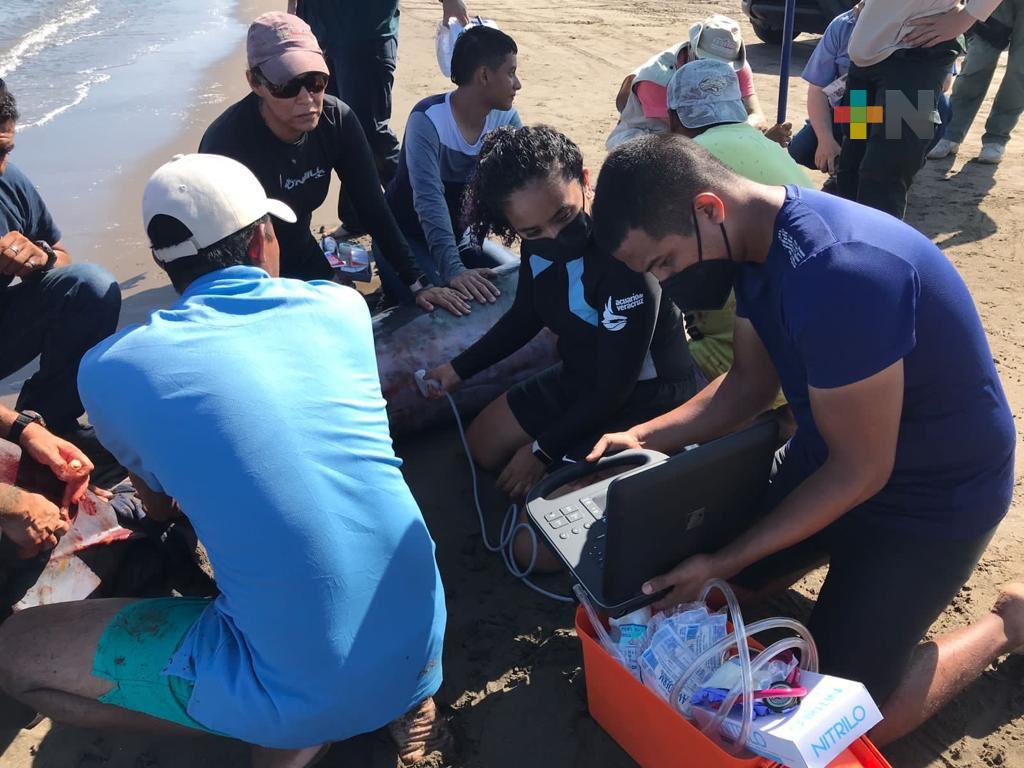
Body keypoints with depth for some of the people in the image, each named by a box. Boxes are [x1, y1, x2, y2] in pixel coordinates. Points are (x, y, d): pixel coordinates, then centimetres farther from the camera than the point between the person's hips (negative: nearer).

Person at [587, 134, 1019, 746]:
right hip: (833, 449, 8)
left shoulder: (837, 272, -37)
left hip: (934, 489, -8)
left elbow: (860, 470, -28)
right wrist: (644, 439, -10)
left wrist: (721, 562, -23)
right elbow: (750, 384, 3)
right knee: (734, 578, 15)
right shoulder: (755, 240, -8)